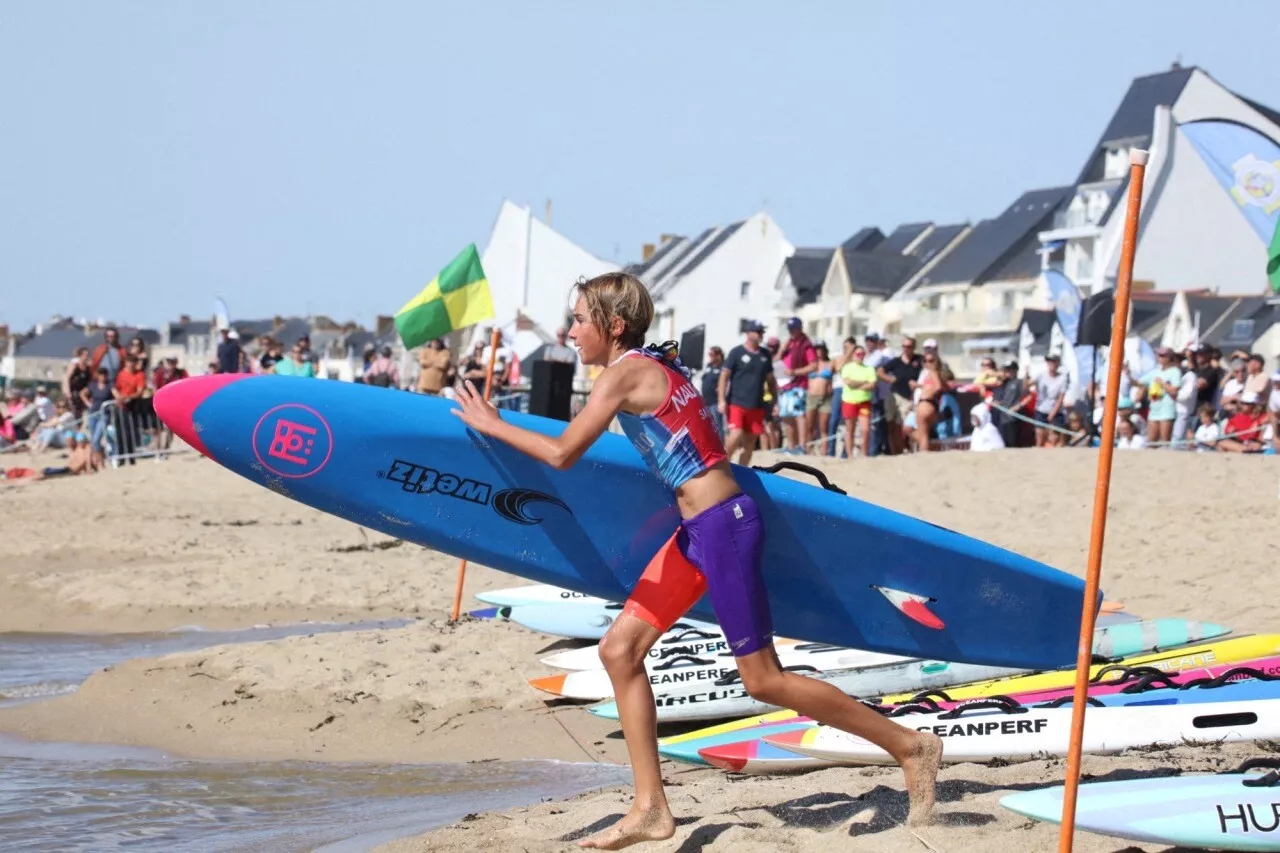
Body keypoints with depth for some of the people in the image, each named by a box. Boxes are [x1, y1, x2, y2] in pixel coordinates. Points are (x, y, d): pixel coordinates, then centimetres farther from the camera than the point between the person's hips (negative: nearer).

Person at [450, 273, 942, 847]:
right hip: (700, 527, 10)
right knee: (619, 649, 6)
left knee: (762, 679, -3)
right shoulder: (658, 364, 13)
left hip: (722, 527, -10)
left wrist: (491, 425, -6)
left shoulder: (625, 373, -14)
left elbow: (562, 454, -18)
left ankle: (910, 744, 9)